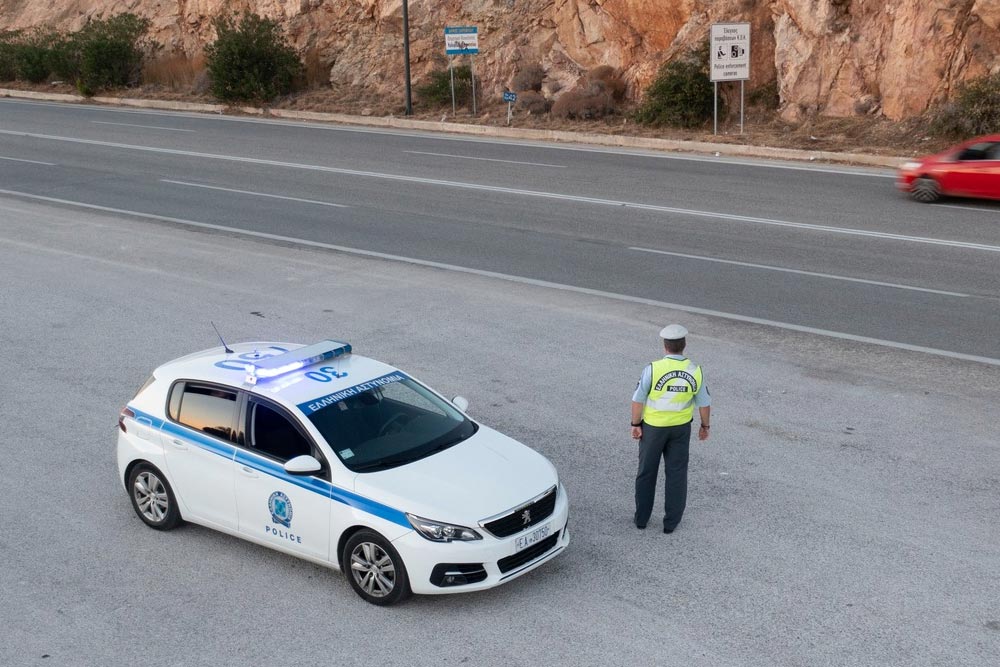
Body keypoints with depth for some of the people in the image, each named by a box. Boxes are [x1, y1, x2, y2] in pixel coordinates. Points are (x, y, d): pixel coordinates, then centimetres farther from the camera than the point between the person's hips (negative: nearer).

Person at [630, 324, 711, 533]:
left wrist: (635, 424, -2)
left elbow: (638, 400, -14)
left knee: (646, 473, 14)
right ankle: (671, 522, 17)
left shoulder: (653, 369, -19)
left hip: (653, 426, -2)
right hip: (681, 428, 2)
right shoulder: (695, 371, -10)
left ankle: (641, 517, 23)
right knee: (676, 473, 12)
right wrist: (705, 426, 13)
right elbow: (704, 403, -1)